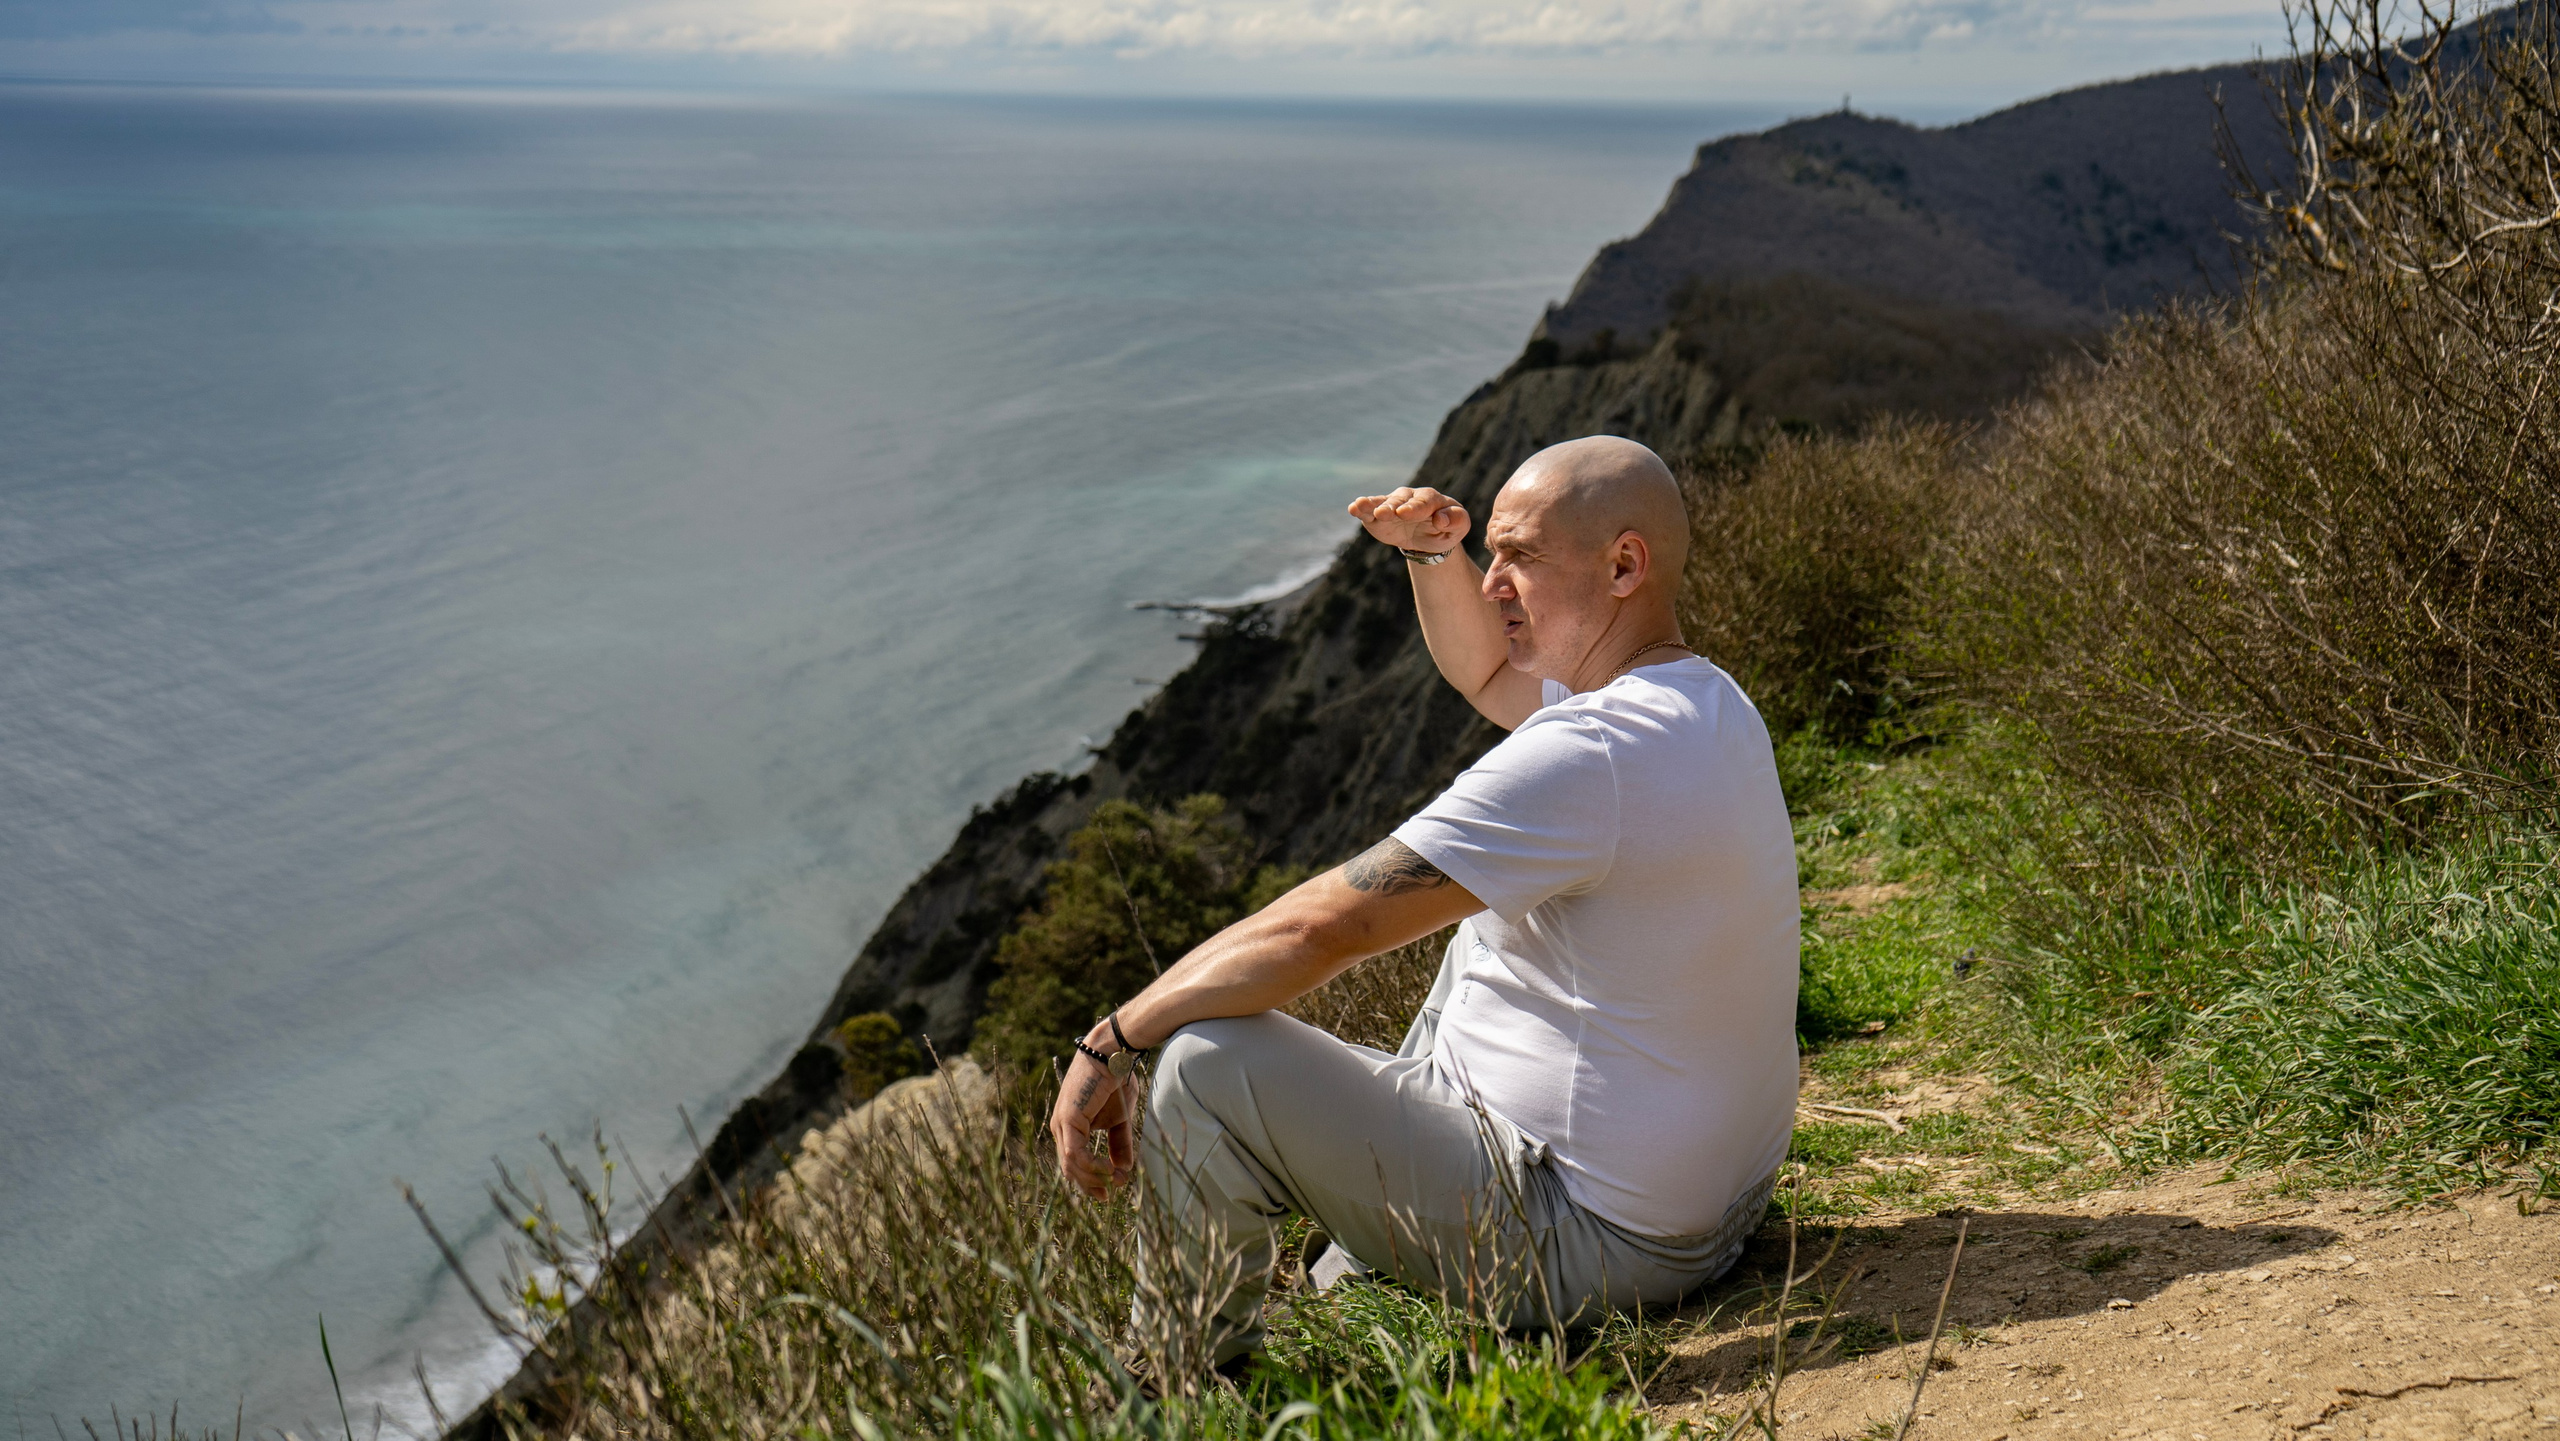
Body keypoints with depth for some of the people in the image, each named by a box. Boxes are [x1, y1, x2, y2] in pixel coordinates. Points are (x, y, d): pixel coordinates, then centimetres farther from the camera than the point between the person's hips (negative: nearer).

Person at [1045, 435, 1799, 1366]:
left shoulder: (1588, 755, -26)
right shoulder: (1704, 700, 5)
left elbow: (1321, 928, -27)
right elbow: (1486, 672, 24)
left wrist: (1113, 1039, -17)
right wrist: (1433, 556, 6)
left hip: (1593, 1246, -10)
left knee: (1205, 1062, -15)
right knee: (1476, 927, 30)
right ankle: (1345, 1290, 34)